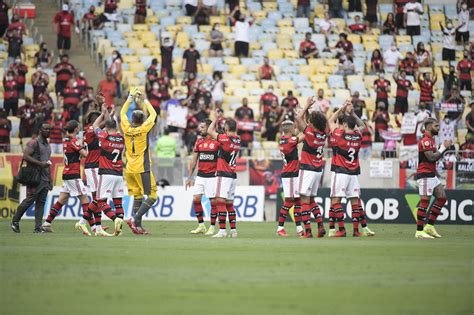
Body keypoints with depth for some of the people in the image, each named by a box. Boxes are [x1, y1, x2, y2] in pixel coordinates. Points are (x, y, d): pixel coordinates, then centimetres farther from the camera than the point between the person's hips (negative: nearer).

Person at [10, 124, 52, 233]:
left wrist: (50, 179, 22)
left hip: (45, 179, 8)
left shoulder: (47, 145, 19)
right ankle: (15, 221, 6)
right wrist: (40, 163, -20)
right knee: (29, 200, -8)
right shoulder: (34, 143, -7)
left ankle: (38, 227, 2)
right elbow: (25, 156, -17)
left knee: (41, 202, 3)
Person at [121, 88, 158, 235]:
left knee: (137, 197, 11)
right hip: (142, 169, -6)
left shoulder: (127, 129, -1)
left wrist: (130, 98, 21)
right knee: (152, 196, -2)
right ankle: (135, 219, -17)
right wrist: (145, 101, 14)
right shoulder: (143, 129, -11)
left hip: (130, 169, 6)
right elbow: (153, 114, 4)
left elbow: (122, 113, 16)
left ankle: (138, 226, 8)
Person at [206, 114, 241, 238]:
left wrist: (216, 119, 9)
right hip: (233, 175, 8)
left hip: (223, 175, -8)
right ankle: (233, 230, 14)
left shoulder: (225, 138, -13)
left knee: (220, 201, -8)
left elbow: (210, 131, -3)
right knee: (229, 203, 13)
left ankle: (222, 230, -14)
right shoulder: (237, 140, 9)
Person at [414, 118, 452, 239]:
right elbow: (431, 157, -21)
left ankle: (430, 226, 11)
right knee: (425, 202, -10)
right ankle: (419, 231, -8)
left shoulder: (431, 140, 19)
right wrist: (443, 148, -15)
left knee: (442, 197, 9)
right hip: (425, 175, -11)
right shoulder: (425, 141, -14)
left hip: (432, 175, 11)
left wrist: (444, 147, 13)